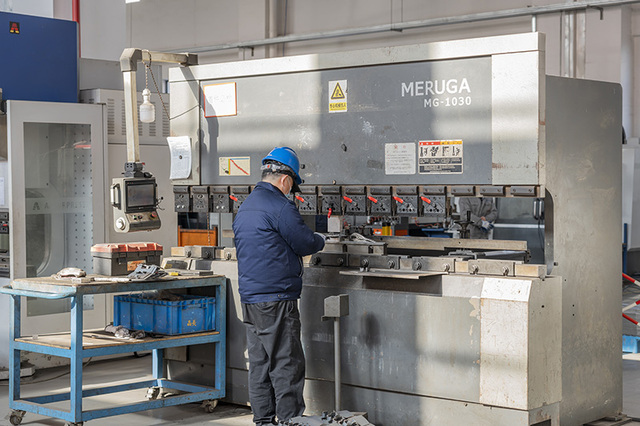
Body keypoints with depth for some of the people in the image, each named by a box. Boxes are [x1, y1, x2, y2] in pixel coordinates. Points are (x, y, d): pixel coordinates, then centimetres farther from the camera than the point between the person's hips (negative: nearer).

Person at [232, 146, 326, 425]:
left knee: (259, 364, 11)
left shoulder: (245, 207, 16)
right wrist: (321, 241, 10)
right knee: (287, 366, -4)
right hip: (276, 299, -9)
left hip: (249, 298, 9)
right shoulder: (279, 206, -14)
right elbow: (306, 244, -10)